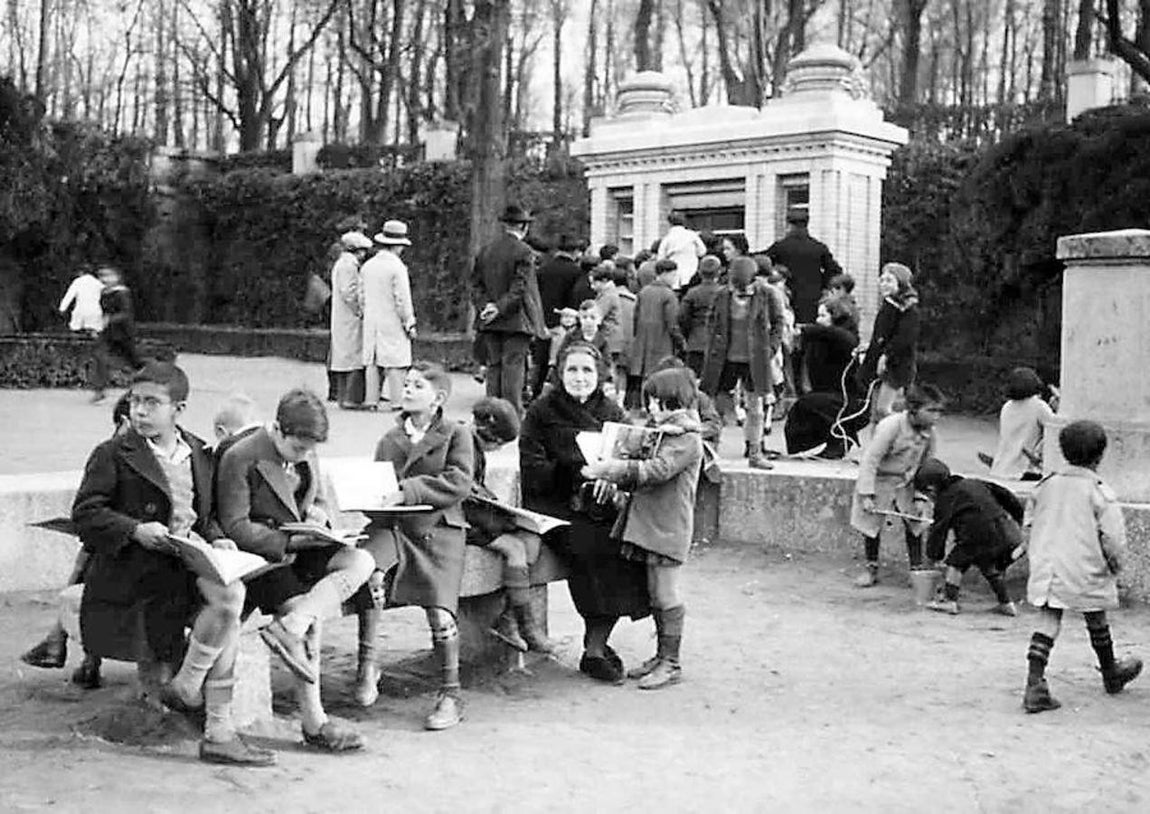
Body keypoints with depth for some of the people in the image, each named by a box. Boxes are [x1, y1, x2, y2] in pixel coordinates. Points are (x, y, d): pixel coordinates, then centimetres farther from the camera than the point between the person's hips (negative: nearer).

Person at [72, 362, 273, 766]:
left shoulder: (200, 454, 18)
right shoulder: (113, 455, 3)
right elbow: (85, 511, -4)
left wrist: (216, 538, 2)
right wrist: (135, 529, -18)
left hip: (191, 560, 6)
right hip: (137, 563, -6)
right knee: (229, 597, -28)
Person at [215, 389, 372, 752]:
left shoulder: (307, 455, 9)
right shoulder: (241, 458, -13)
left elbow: (321, 502, 22)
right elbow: (235, 527, -14)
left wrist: (316, 517, -4)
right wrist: (289, 540, -21)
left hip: (301, 548, 7)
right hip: (261, 557, -7)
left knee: (361, 560, -18)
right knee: (309, 619, -23)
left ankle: (289, 627, -28)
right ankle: (314, 723, -15)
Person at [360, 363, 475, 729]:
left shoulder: (456, 434, 4)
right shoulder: (390, 438, 17)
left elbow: (458, 483, -10)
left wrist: (406, 491, -18)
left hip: (439, 527, -3)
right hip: (393, 524, 3)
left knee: (440, 609, -15)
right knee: (368, 569, -29)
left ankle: (450, 696, 2)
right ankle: (367, 661, -14)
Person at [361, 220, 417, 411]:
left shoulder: (367, 266, 7)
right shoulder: (397, 267, -13)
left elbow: (362, 297, 12)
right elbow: (402, 300, -13)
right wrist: (410, 324, -6)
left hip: (370, 322, 6)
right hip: (392, 323, -6)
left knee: (371, 362, 8)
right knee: (395, 364, -3)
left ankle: (371, 401, 8)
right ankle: (396, 402, -5)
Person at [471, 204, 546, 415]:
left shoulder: (484, 250, 10)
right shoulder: (523, 252, -10)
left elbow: (476, 285, 9)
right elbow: (520, 289, -16)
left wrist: (485, 306, -1)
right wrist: (500, 308, -12)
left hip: (490, 321, 6)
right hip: (516, 321, -6)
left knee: (494, 365, 10)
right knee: (514, 364, -4)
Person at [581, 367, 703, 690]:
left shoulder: (687, 439, -12)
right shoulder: (660, 432, 18)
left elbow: (657, 470, -25)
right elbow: (642, 477, 21)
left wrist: (610, 469, -26)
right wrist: (610, 475, 3)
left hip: (667, 528, -9)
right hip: (647, 525, 9)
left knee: (665, 594, -4)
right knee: (656, 594, 14)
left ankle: (670, 663, 4)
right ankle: (661, 656, 23)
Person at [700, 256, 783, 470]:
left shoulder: (765, 295, -5)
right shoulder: (722, 295, -2)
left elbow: (777, 321, 7)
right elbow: (712, 321, 12)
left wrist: (771, 346, -3)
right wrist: (715, 344, 2)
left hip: (754, 361, 0)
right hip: (726, 359, 0)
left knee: (755, 408, 5)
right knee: (716, 405, 3)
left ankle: (755, 452, 16)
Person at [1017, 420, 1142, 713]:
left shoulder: (1046, 485, 3)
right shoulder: (1100, 492, -12)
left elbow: (1029, 524, 10)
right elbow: (1113, 539, -14)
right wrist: (1115, 568, 3)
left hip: (1046, 568, 3)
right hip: (1085, 572, -3)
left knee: (1047, 622, 2)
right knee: (1097, 622, 18)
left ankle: (1034, 685, -11)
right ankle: (1111, 674, 40)